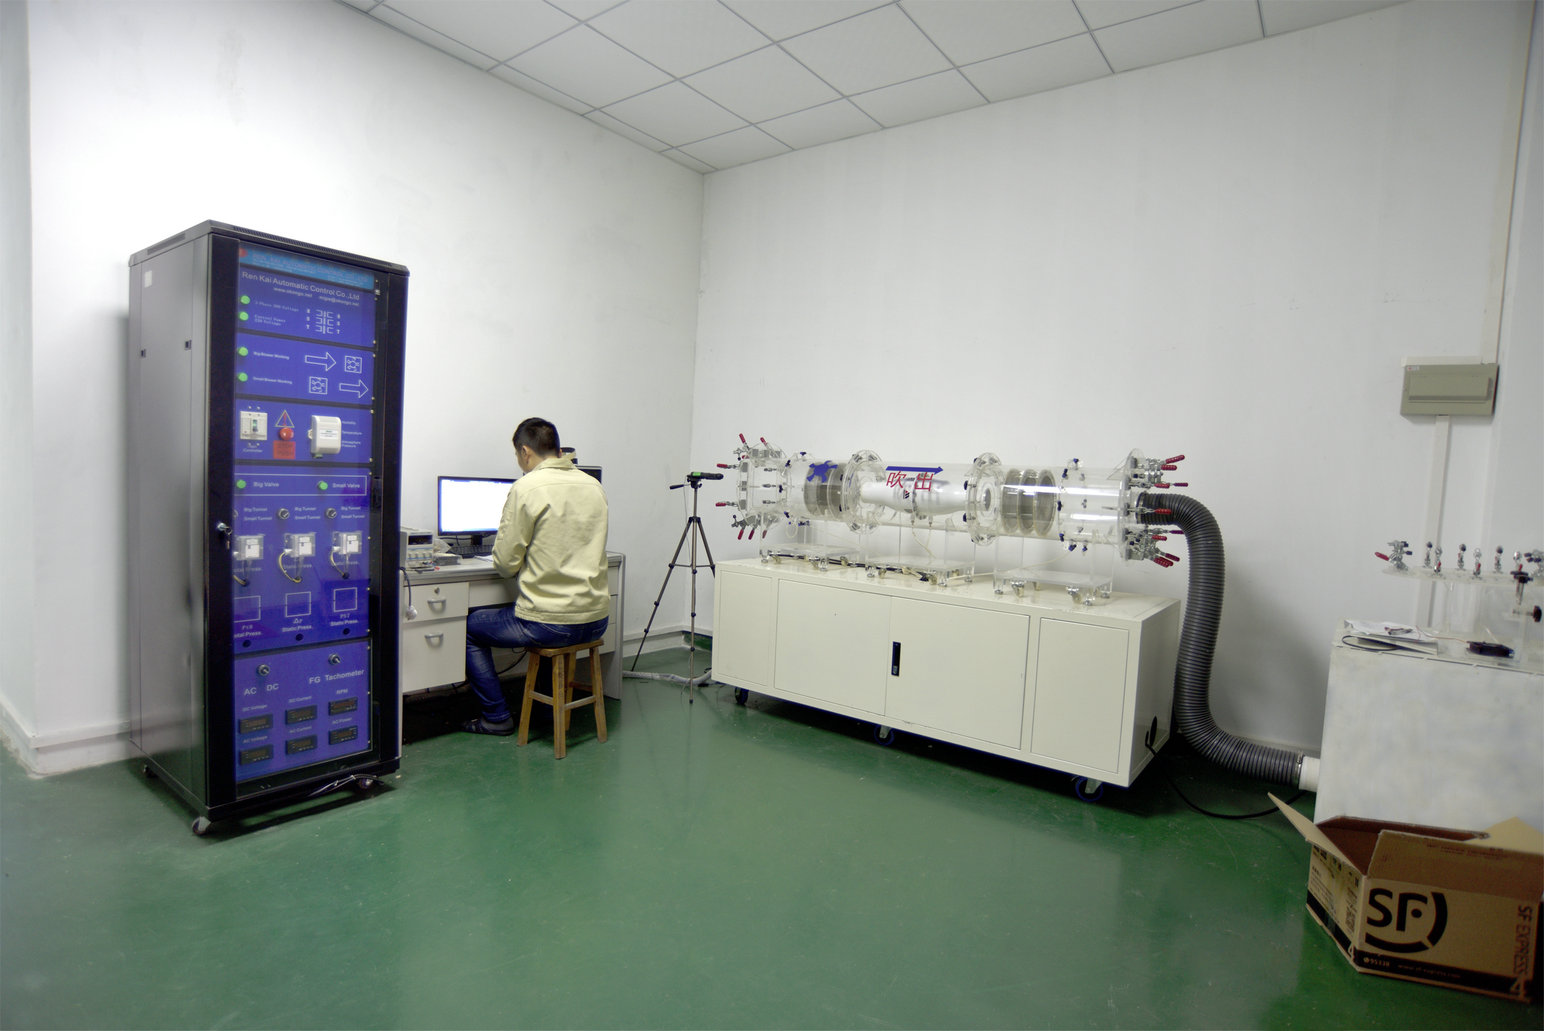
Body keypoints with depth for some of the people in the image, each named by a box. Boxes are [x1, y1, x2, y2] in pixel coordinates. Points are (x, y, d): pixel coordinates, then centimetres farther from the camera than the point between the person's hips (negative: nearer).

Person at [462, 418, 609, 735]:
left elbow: (505, 563, -10)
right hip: (596, 620, 7)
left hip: (548, 624, -7)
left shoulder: (526, 488, -13)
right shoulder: (594, 486, 6)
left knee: (469, 627, 18)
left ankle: (497, 717, 22)